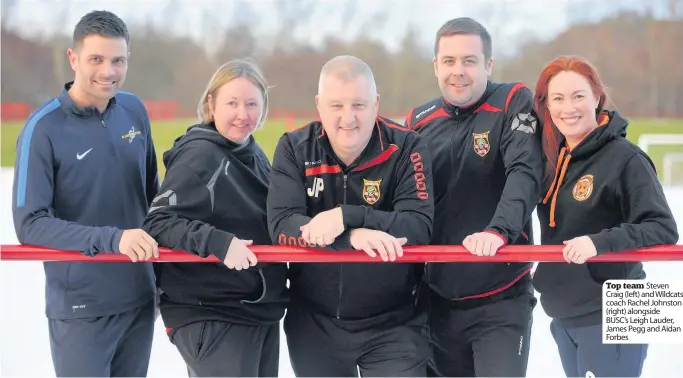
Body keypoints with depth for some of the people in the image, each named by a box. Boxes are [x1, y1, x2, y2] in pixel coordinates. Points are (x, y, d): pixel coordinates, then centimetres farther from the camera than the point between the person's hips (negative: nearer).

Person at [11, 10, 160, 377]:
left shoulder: (135, 111, 1)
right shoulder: (44, 127, -15)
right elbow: (30, 224, -19)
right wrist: (112, 238, -29)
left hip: (140, 299, 5)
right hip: (81, 308, -5)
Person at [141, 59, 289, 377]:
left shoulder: (254, 155, 10)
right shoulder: (199, 155, -15)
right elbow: (158, 222, -23)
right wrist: (218, 242, -34)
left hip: (261, 313, 9)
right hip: (210, 317, -9)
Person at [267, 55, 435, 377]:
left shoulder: (406, 148, -11)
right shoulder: (294, 149, -6)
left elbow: (419, 228, -20)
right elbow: (282, 226, -18)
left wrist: (346, 217, -32)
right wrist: (353, 236, -34)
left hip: (391, 324, -2)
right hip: (313, 323, 2)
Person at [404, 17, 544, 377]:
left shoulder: (513, 104, -7)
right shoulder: (419, 121, 5)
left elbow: (525, 174, -22)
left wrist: (498, 230, -37)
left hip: (500, 299, -4)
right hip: (436, 300, 5)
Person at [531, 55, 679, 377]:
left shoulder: (625, 158, -14)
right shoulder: (555, 159, 8)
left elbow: (664, 230, -20)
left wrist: (600, 242, -31)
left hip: (610, 320, -8)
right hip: (564, 317, 8)